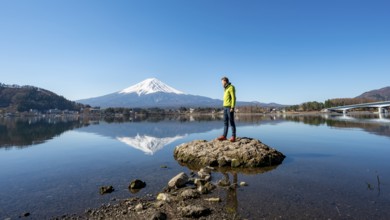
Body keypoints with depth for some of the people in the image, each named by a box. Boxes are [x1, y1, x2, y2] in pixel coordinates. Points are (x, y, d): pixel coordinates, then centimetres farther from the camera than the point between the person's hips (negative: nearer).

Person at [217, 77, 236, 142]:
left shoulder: (231, 87, -10)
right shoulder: (227, 89, 20)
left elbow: (233, 98, -16)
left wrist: (232, 108, -22)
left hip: (230, 107, -9)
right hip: (226, 107, 9)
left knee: (231, 122, -8)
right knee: (225, 122, 5)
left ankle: (233, 137, -4)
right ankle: (224, 136, 6)